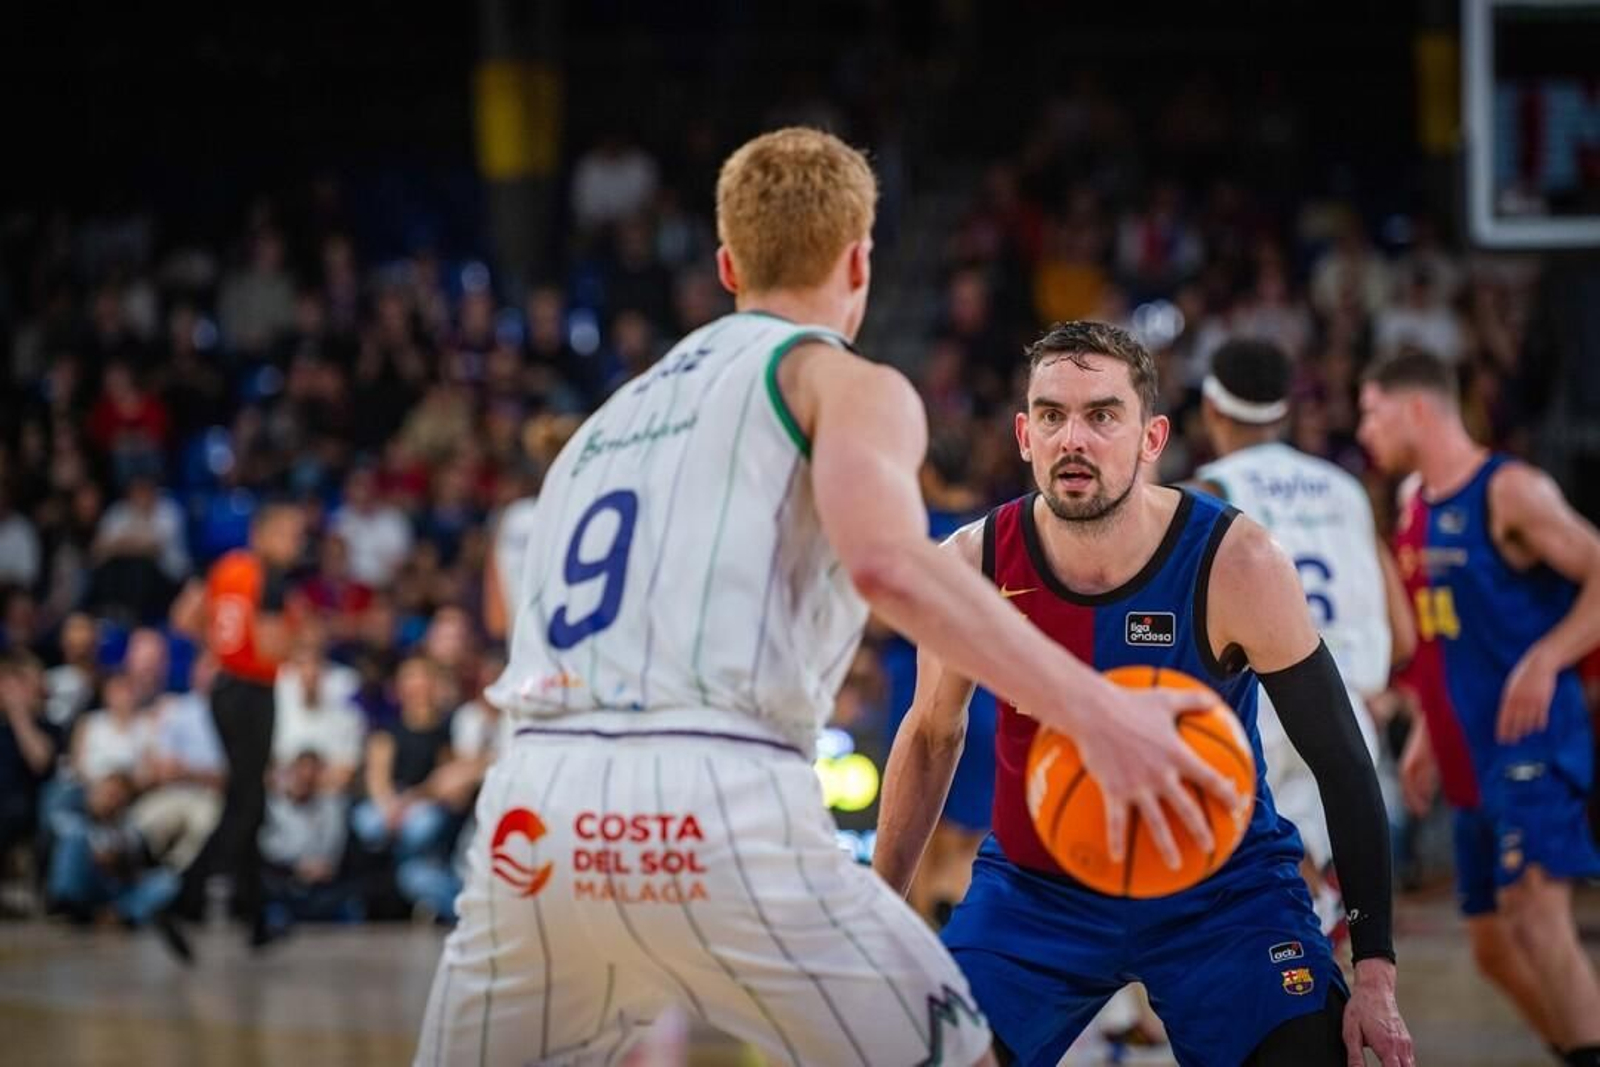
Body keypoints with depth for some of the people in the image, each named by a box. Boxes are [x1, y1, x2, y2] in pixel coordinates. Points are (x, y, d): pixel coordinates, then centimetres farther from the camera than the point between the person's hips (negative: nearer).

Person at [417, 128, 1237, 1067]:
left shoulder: (612, 417, 30)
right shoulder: (846, 383, 9)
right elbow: (885, 559, -12)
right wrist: (1092, 708, -16)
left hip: (534, 811, 5)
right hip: (718, 809, -5)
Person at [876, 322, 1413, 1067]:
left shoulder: (1235, 566, -21)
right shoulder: (971, 567, -14)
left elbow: (1340, 761, -13)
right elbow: (932, 736, 6)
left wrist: (1374, 974, -16)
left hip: (1224, 888, -2)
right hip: (1034, 888, 2)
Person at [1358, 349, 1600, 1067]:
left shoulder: (1511, 491, -10)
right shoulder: (1416, 504, 15)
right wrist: (1428, 733, 21)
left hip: (1531, 744, -9)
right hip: (1470, 759, 9)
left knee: (1533, 913, -21)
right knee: (1492, 946, 9)